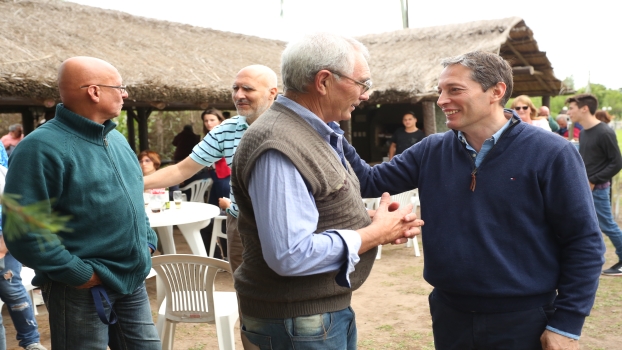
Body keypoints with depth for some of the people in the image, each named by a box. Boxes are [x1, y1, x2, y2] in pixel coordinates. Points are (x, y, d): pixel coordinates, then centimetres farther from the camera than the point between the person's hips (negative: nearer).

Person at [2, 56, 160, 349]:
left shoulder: (117, 139, 10)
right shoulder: (42, 147, -18)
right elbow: (25, 232, -22)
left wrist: (148, 242, 9)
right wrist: (80, 275, -20)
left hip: (133, 282, 8)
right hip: (83, 292, -7)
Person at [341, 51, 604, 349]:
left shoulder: (551, 154, -12)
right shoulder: (431, 151, 1)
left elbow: (584, 242, -9)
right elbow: (370, 182, 0)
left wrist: (567, 325, -10)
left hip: (524, 319, -4)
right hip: (449, 314, 4)